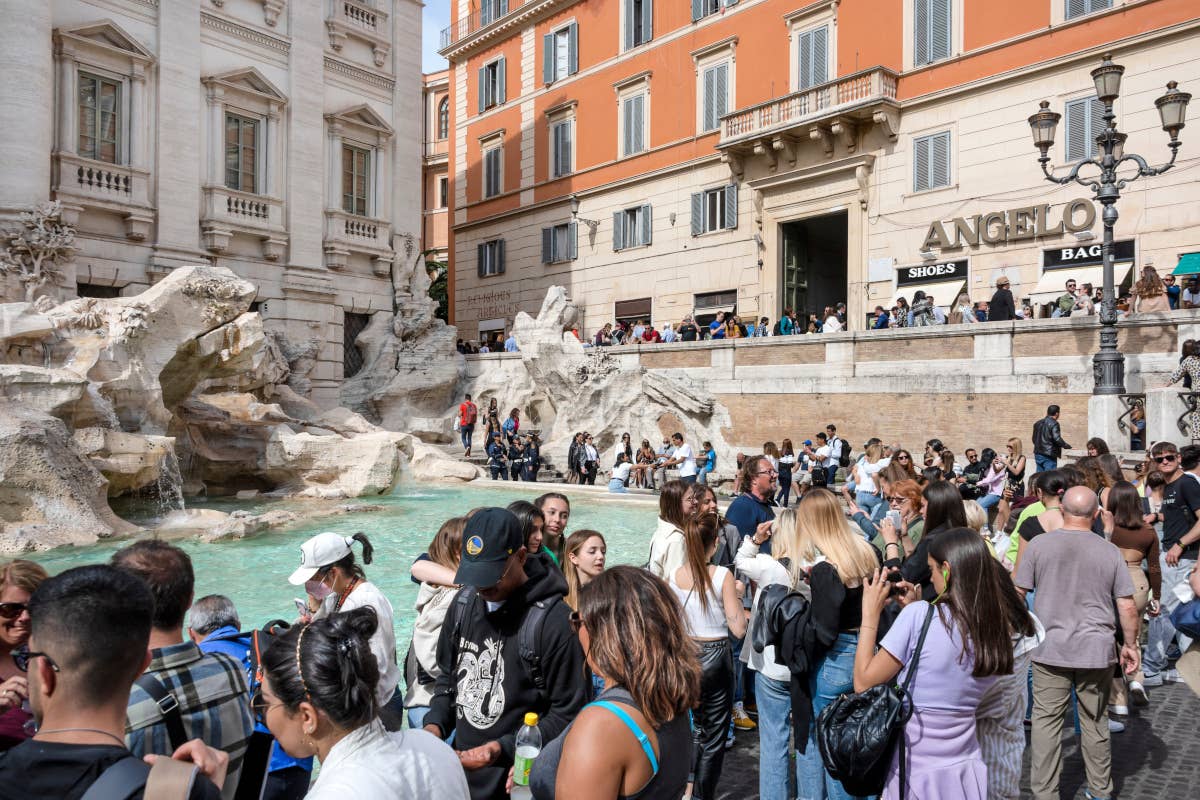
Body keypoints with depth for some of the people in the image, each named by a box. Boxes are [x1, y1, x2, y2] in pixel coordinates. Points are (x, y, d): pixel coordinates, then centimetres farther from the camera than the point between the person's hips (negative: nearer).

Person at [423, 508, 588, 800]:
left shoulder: (555, 621, -22)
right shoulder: (464, 603, -1)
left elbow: (571, 713, -16)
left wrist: (505, 749, -21)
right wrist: (435, 724, -3)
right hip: (460, 769, 6)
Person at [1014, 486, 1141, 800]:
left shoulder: (1039, 545, -5)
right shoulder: (1110, 551, -2)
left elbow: (1017, 594, -3)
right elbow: (1127, 606, 0)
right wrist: (1130, 645, 13)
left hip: (1050, 650, -2)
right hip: (1097, 651, 2)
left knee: (1046, 721, 5)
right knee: (1095, 723, 16)